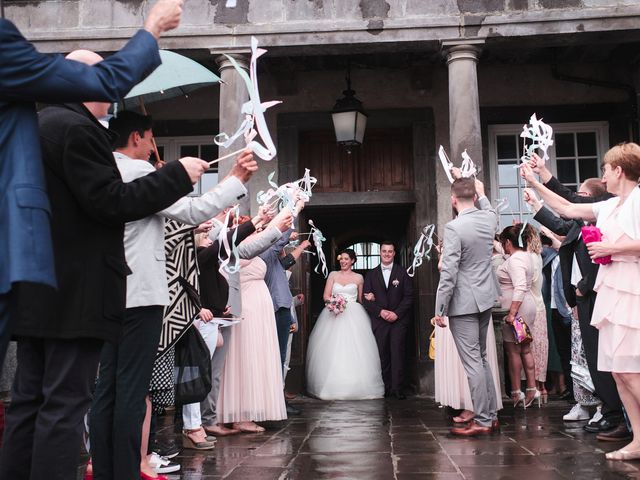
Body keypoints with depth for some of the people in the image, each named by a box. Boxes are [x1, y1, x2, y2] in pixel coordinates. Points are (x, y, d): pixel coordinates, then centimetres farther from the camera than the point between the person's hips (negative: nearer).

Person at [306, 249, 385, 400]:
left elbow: (361, 299, 15)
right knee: (332, 350, -5)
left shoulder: (358, 278, 10)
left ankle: (356, 387, -3)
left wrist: (370, 298, -6)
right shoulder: (333, 275, 11)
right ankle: (333, 386, 1)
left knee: (354, 351, -9)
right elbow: (326, 296, 6)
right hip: (334, 313, 1)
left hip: (353, 316, -1)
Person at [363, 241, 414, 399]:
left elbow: (409, 296, 1)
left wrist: (396, 313, -10)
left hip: (399, 320, -1)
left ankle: (397, 388, -3)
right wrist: (380, 312, -10)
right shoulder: (371, 274, 10)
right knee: (383, 355, 0)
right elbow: (366, 299, 5)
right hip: (379, 320, 1)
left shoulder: (402, 272, 7)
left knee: (397, 353, -5)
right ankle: (387, 387, 4)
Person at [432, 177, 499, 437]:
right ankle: (492, 415, 22)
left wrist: (439, 310, -13)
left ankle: (483, 421, 2)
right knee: (481, 358, 17)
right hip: (485, 299, 8)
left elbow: (448, 273, -19)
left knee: (473, 363, -3)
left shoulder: (454, 228, -18)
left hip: (463, 304, -8)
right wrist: (482, 193, 47)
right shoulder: (489, 219, 3)